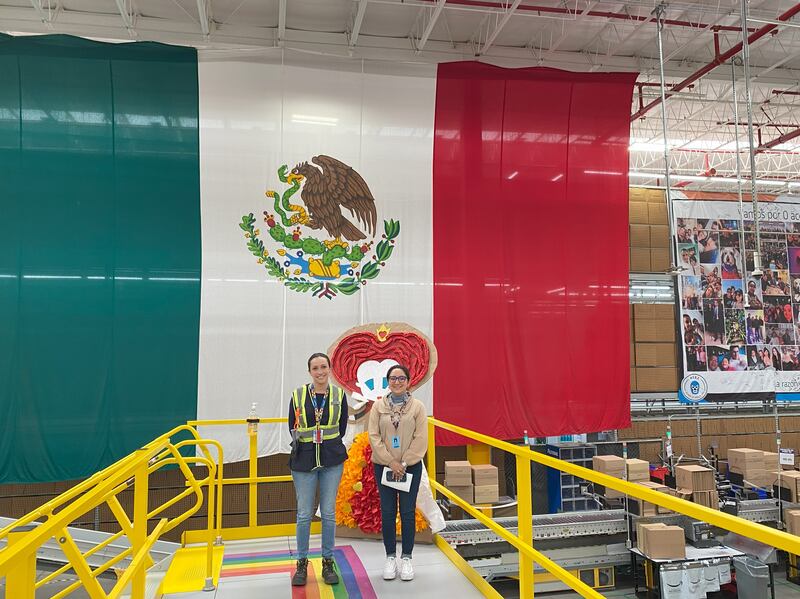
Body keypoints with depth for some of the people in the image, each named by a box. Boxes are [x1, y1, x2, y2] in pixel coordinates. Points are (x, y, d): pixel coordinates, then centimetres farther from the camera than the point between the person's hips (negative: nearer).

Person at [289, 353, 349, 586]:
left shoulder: (339, 395, 1)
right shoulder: (298, 395, -1)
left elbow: (341, 427, 9)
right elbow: (292, 426, 9)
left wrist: (329, 446, 5)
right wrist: (299, 441, 0)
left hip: (331, 460, 1)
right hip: (304, 460, 0)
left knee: (329, 513, 6)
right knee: (304, 514, 4)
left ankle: (328, 563, 21)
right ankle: (302, 564, 20)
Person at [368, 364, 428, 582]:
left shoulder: (417, 406, -2)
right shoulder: (378, 406, 1)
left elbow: (421, 438, -6)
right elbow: (374, 436, -4)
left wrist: (404, 463, -12)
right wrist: (391, 462, -12)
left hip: (411, 466, -1)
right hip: (384, 466, 1)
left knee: (407, 512, 4)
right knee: (387, 512, 6)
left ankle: (406, 558, 18)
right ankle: (390, 558, 19)